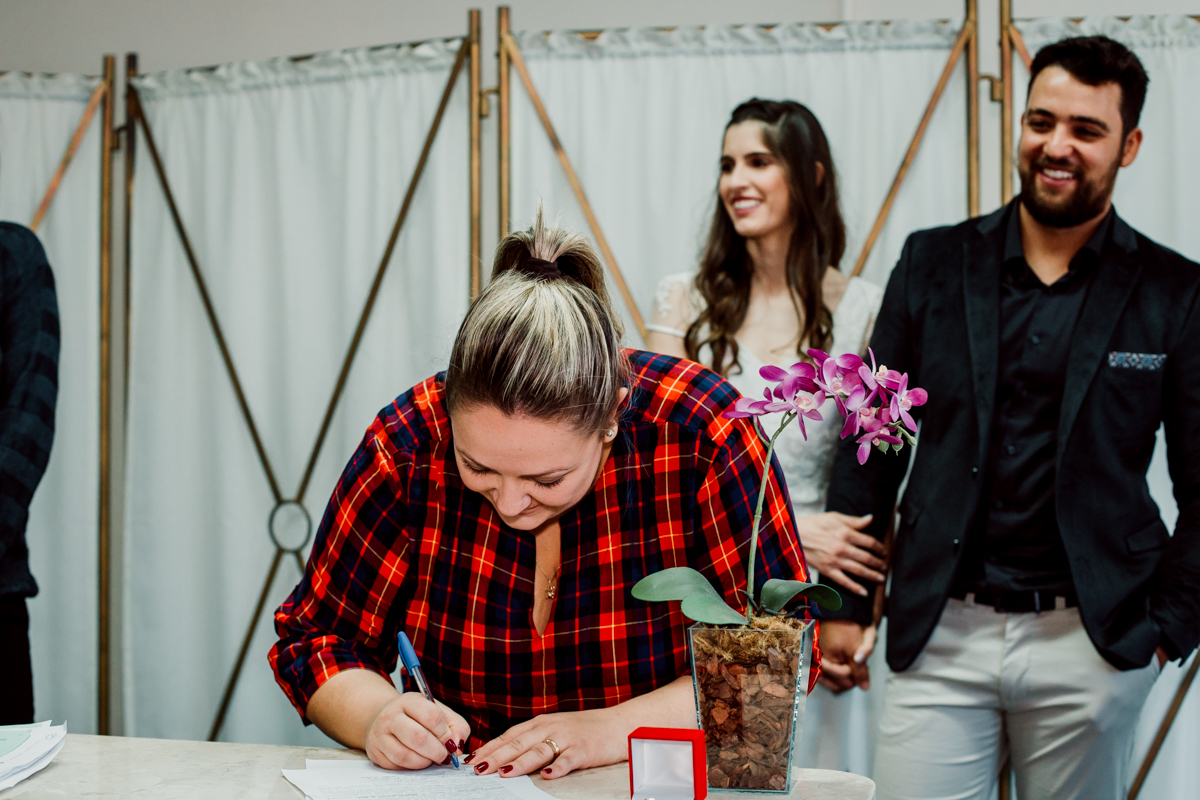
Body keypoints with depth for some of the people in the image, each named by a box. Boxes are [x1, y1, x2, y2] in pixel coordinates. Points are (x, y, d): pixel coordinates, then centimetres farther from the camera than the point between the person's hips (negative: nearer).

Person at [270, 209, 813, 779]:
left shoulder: (700, 437, -18)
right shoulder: (407, 446, -13)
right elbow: (316, 637, -2)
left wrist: (613, 730, -23)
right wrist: (379, 716, -21)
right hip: (459, 782, 2)